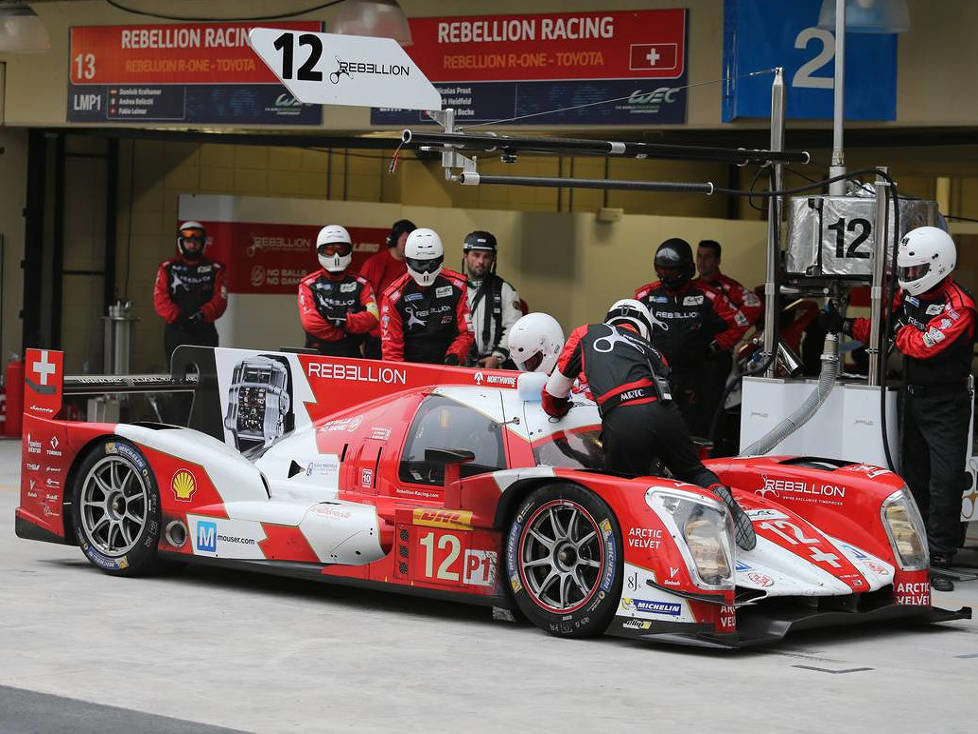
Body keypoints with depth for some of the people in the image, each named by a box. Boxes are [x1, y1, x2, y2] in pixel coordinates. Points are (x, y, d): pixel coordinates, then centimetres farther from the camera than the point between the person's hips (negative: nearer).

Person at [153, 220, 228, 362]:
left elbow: (220, 299, 0)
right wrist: (177, 317, -16)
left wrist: (203, 315, -17)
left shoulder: (214, 269, 10)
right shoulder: (168, 268, 9)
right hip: (176, 332, 0)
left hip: (205, 331, 0)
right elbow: (160, 299, -1)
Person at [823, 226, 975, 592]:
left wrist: (900, 328, -11)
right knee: (914, 476, 14)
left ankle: (938, 558, -8)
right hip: (913, 396, 8)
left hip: (946, 402, -8)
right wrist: (845, 325, 3)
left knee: (945, 480, -10)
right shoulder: (908, 293, 5)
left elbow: (922, 345, -28)